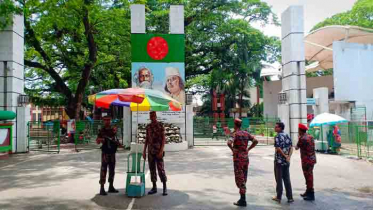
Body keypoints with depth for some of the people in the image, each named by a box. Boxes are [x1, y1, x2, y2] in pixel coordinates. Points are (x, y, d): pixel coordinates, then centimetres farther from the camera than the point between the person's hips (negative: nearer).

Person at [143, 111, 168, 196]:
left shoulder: (160, 126, -5)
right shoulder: (148, 126, 10)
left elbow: (163, 139, -7)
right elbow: (147, 139, 15)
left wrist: (161, 151, -16)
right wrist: (144, 151, 11)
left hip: (158, 151, -5)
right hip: (150, 151, 5)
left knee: (161, 169, -5)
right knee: (152, 169, 8)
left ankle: (165, 188, 4)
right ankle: (154, 187, 17)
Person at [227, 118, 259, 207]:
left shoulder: (235, 134, -12)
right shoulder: (246, 133, 7)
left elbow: (229, 143, -29)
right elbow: (255, 141, 5)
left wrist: (233, 150, -12)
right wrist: (248, 149, 7)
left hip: (238, 158, -6)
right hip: (246, 157, 7)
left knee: (240, 179, -1)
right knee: (244, 178, 15)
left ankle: (243, 200, 1)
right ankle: (242, 198, 21)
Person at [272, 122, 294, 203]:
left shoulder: (277, 136, -12)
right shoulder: (287, 136, 9)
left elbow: (278, 149, -19)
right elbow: (291, 147, 3)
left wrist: (285, 156, -9)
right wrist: (288, 156, -8)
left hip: (279, 161, -6)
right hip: (286, 161, 6)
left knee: (279, 179, 3)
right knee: (287, 179, 10)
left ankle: (278, 197, 10)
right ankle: (290, 197, 11)